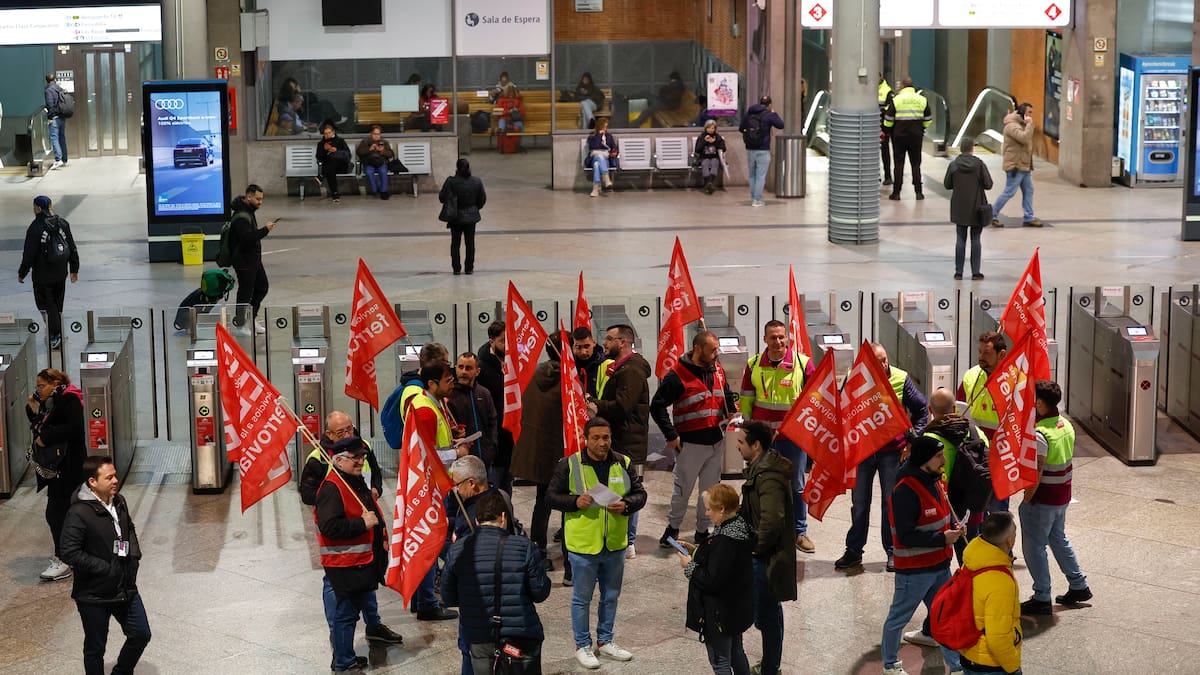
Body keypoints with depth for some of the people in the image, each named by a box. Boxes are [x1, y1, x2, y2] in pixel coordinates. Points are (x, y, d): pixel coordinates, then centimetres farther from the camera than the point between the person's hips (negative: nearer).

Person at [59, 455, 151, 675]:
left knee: (141, 634, 14)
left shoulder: (119, 502, 1)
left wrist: (134, 553, 3)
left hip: (125, 588, 7)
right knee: (95, 648, 9)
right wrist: (105, 568, -21)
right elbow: (70, 553, -23)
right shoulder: (79, 514, -22)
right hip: (94, 594, -7)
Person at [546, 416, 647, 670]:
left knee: (611, 596, 17)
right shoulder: (569, 464, -9)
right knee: (582, 598, 8)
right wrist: (575, 502, -23)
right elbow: (551, 496, -6)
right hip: (583, 544, -4)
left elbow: (640, 494, 3)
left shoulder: (624, 463, 1)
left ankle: (605, 641, 33)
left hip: (615, 544, 4)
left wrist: (626, 505, -18)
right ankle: (582, 646, 21)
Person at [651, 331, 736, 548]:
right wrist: (671, 435, -13)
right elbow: (657, 406, -11)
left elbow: (726, 396, 23)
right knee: (683, 489, 5)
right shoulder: (678, 375, -13)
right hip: (690, 443, -6)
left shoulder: (718, 371, 6)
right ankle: (673, 527, 23)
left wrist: (731, 412, 4)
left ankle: (703, 530, 24)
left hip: (716, 441, 6)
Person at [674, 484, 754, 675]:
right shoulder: (740, 527, -1)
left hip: (720, 613, -10)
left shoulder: (725, 541, -30)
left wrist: (690, 566, -13)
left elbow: (711, 580, -28)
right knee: (736, 653, 25)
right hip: (737, 608, 10)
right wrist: (696, 549, 6)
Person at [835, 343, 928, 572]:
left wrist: (913, 438, -3)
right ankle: (853, 551, 19)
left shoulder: (900, 379, -6)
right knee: (859, 502, 10)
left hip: (892, 450, -1)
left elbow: (921, 409, 4)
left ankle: (893, 552, 14)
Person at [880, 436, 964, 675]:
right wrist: (943, 538, -21)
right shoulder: (906, 491, -24)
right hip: (914, 569, -8)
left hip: (939, 565, 8)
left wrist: (955, 525, 0)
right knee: (898, 618, 10)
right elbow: (906, 536, -24)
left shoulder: (935, 481, 3)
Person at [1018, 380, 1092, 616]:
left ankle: (1042, 599, 10)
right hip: (1063, 496, 9)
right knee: (1058, 539, 25)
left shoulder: (1040, 435, -25)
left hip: (1043, 499, -9)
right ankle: (1079, 586, 32)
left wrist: (1026, 500, -14)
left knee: (1034, 547, 4)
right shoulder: (1066, 425, 2)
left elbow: (1036, 474, -23)